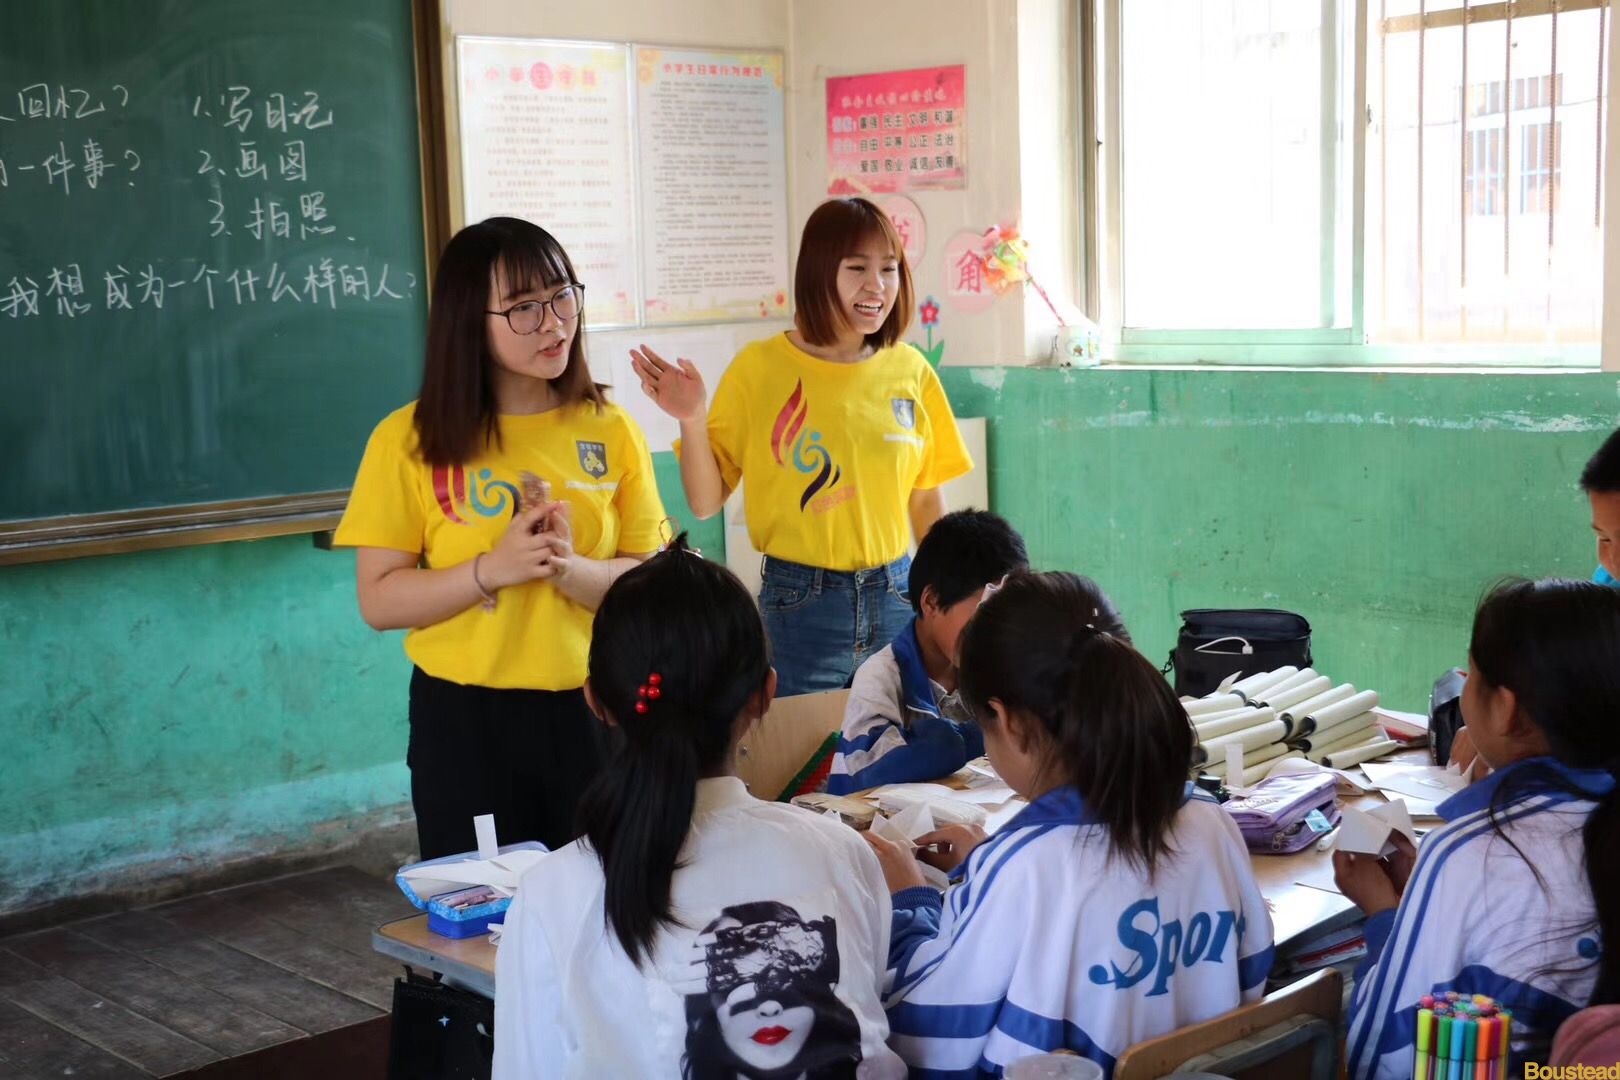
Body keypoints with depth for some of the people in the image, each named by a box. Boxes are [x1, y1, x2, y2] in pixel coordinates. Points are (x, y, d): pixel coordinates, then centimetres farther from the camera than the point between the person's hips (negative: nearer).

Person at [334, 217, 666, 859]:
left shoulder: (611, 431, 1)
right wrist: (490, 571, -20)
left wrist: (569, 569, -20)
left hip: (589, 711, 2)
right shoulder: (410, 441, -5)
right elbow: (380, 601, -6)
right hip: (464, 720, -1)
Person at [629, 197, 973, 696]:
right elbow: (706, 502, -5)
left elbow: (926, 501, 11)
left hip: (896, 597, 3)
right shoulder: (761, 368, -5)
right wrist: (692, 420, -19)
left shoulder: (911, 371, 3)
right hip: (800, 604, -3)